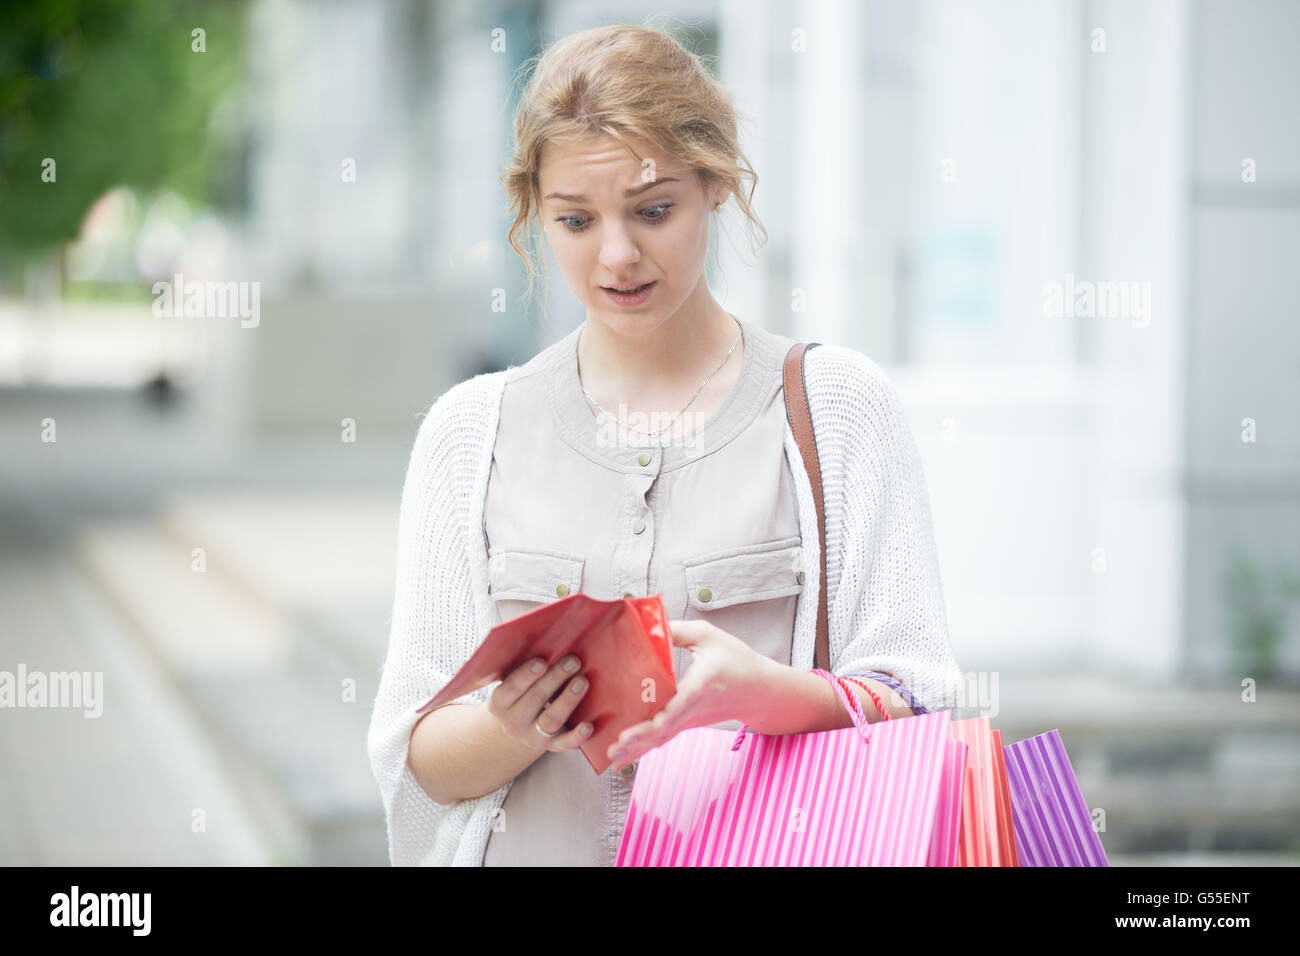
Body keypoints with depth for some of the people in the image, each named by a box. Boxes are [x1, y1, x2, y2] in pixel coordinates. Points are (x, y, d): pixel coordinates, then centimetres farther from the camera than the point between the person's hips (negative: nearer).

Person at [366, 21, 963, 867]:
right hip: (539, 846, 2)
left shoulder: (839, 406, 4)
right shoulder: (470, 431, 9)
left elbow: (913, 714, -1)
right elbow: (415, 759, 7)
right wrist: (518, 726, -13)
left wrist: (758, 689, -18)